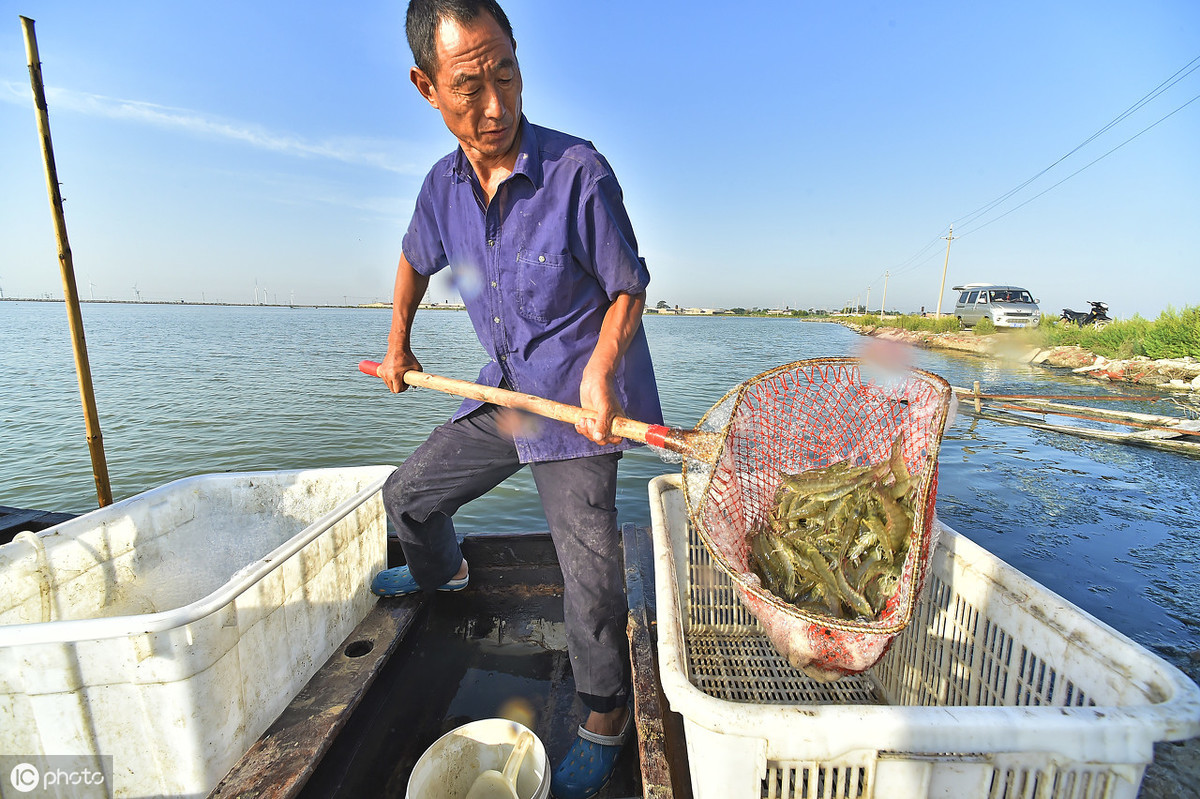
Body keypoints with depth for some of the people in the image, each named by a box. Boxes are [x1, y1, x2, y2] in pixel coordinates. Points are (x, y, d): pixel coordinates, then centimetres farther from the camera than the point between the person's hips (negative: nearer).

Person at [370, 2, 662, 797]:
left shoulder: (579, 172, -16)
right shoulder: (443, 186, 2)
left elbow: (629, 288, -9)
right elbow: (416, 260, 22)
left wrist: (600, 369, -23)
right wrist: (398, 344, 28)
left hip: (577, 401, -6)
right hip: (503, 395, 6)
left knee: (588, 566, -5)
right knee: (409, 495, 19)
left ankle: (606, 719, 22)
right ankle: (442, 573, 54)